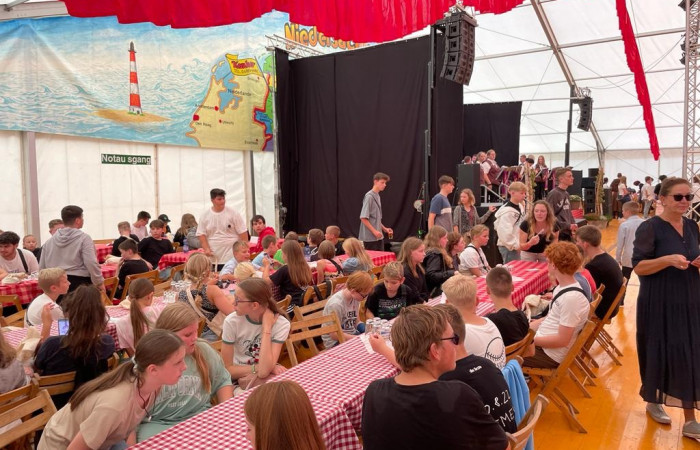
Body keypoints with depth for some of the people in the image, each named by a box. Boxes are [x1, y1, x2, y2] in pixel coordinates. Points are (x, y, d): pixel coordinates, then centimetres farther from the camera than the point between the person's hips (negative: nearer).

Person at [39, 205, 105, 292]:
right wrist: (100, 282, -9)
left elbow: (42, 267, 13)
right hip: (80, 284, -5)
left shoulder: (49, 242, 10)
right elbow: (91, 263, -17)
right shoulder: (84, 238, -7)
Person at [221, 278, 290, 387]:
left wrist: (267, 327, -26)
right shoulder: (232, 321, -15)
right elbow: (227, 369, -8)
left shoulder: (281, 324, -18)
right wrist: (258, 368, -18)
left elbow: (264, 372, -26)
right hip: (238, 380, 0)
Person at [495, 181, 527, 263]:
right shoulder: (507, 211, -20)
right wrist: (516, 245, -16)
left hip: (517, 246, 9)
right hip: (508, 247, -9)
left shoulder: (520, 207, 9)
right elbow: (505, 233, -24)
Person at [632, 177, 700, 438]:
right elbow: (638, 267, -16)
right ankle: (653, 401, 32)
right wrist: (668, 259, -29)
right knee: (658, 353, 7)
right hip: (659, 304, -5)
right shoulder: (650, 228, -12)